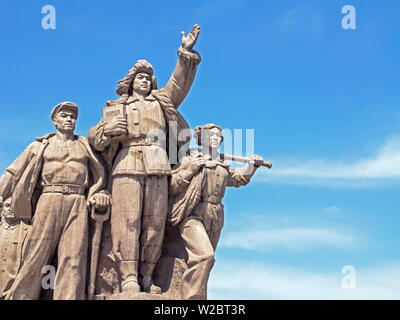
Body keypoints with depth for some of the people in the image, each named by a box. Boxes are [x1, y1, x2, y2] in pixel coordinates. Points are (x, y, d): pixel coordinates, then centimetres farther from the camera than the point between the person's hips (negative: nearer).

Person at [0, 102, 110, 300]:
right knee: (36, 258, -10)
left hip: (78, 205, 1)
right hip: (49, 202, -1)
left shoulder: (85, 146, 22)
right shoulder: (40, 146, 19)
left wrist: (99, 195, 5)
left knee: (73, 260, -12)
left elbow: (98, 176, 24)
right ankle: (21, 297, -8)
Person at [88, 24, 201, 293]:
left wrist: (186, 52, 3)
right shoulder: (117, 108, 23)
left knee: (155, 223, -5)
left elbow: (180, 83, 14)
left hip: (157, 168, 2)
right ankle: (128, 279, -16)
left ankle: (147, 278, -2)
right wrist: (107, 129, -5)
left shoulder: (161, 101, 27)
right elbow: (94, 135, 17)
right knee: (128, 221, -12)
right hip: (127, 167, -2)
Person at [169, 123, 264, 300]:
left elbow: (238, 178, 39)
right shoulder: (190, 159, 3)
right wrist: (190, 170, -11)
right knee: (204, 255, -25)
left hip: (215, 219, 7)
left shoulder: (222, 165, 20)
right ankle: (193, 297, -24)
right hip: (192, 215, -6)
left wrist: (252, 166, 26)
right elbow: (171, 187, -2)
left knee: (204, 260, 5)